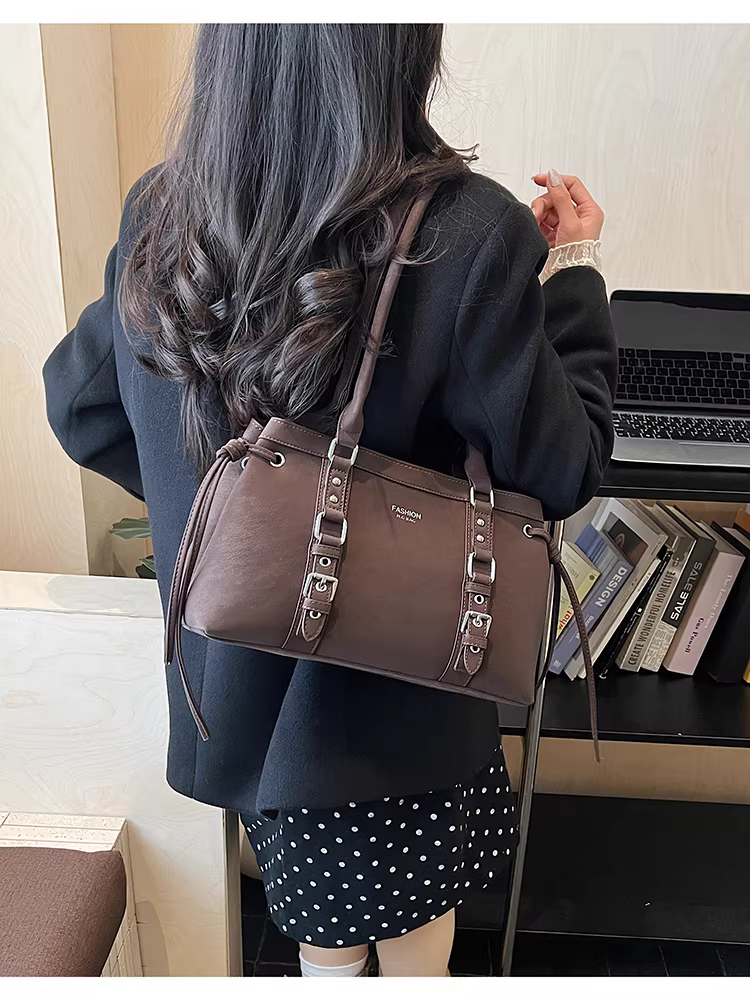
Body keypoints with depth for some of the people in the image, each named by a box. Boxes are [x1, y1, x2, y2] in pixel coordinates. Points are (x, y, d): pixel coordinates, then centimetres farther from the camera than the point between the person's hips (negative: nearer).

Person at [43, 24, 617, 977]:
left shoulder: (158, 214, -8)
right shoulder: (471, 235, -25)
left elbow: (79, 407, 4)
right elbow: (560, 475, -16)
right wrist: (574, 275, -4)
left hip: (232, 679, 5)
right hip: (395, 698, -4)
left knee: (326, 926, 32)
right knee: (414, 935, 27)